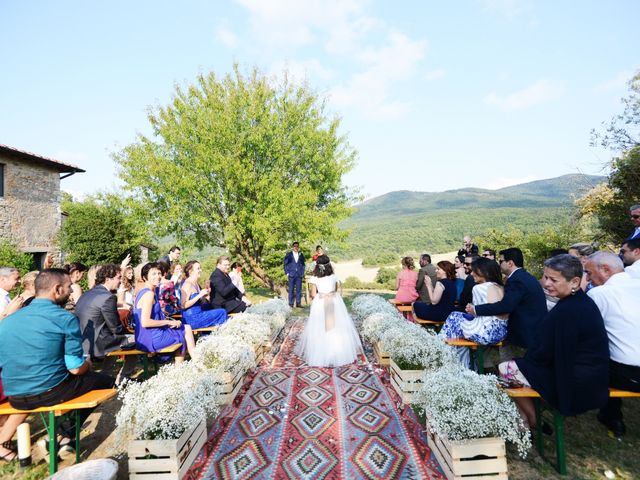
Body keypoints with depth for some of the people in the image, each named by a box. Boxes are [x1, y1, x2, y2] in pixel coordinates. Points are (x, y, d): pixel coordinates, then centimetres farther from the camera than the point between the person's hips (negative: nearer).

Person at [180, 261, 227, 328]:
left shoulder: (196, 284, 14)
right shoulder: (187, 284, -12)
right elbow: (184, 305, -20)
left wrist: (205, 294, 5)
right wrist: (200, 295, -22)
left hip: (198, 315, 9)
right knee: (222, 313, -12)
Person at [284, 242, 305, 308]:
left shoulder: (301, 255, 10)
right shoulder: (288, 255, 4)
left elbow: (303, 264, 13)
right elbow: (286, 264, 5)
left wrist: (302, 273, 5)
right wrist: (287, 273, -3)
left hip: (299, 275, 2)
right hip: (291, 274, -2)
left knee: (299, 289, 4)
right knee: (291, 289, 0)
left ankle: (298, 303, 12)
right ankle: (291, 303, 7)